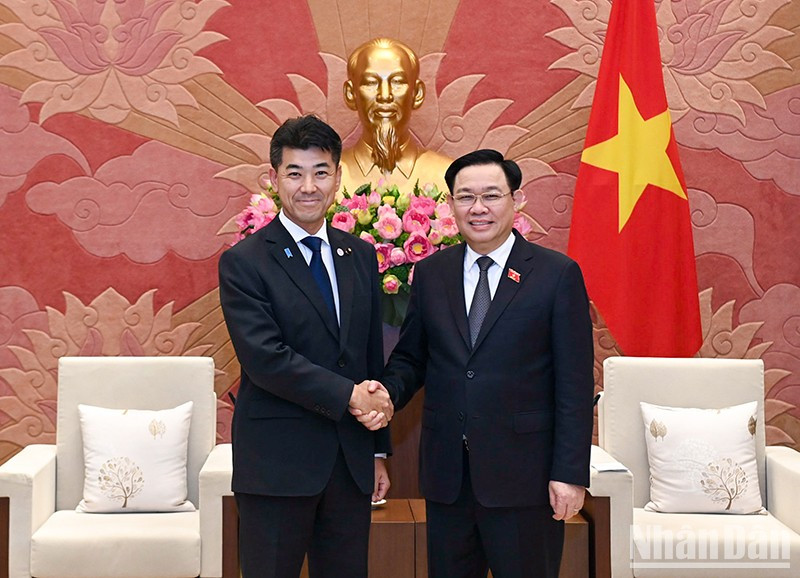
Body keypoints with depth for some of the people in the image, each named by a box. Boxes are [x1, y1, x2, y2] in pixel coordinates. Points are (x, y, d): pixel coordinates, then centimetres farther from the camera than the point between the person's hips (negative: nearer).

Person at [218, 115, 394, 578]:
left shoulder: (361, 256, 9)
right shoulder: (243, 262, -6)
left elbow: (373, 357, 12)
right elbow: (265, 358, -17)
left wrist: (378, 452, 12)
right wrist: (348, 395, -18)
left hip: (352, 462, 5)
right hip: (277, 464, -5)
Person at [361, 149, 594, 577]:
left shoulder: (558, 274, -4)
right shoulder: (429, 273, 7)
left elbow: (575, 385, -6)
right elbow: (410, 358, 12)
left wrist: (570, 474, -11)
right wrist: (388, 393, -10)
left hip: (523, 476, -3)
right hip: (446, 473, 4)